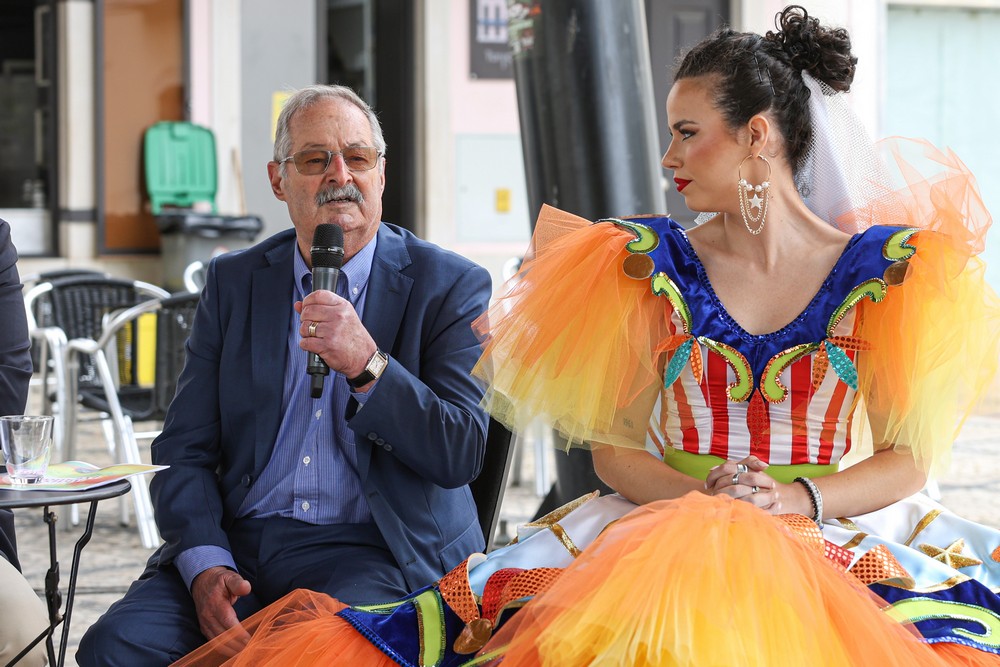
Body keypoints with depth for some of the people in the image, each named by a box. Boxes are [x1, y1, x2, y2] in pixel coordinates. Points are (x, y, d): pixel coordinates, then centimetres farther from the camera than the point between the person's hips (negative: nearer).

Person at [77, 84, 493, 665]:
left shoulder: (451, 286, 2)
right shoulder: (233, 281, 12)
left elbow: (462, 456, -5)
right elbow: (184, 449, 8)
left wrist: (368, 366, -20)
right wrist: (205, 564, -10)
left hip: (374, 552, -3)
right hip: (238, 546, 3)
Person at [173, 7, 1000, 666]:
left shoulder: (884, 270, 3)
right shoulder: (654, 263, 7)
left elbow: (909, 459, 4)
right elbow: (613, 447, 9)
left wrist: (804, 497, -14)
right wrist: (699, 493, -11)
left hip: (846, 531, 0)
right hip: (665, 523, 0)